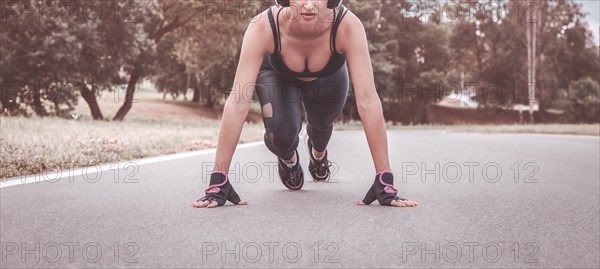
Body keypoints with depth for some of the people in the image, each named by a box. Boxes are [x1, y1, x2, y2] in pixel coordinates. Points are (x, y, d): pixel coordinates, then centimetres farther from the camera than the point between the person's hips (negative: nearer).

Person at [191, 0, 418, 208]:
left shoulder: (348, 25, -42)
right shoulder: (263, 27, -42)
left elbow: (368, 101, -44)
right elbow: (238, 102, -44)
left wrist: (384, 182, -46)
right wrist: (218, 182, -46)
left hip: (327, 78, 1)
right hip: (277, 75, -1)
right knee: (281, 135, -24)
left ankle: (318, 152, 63)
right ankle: (288, 159, 17)